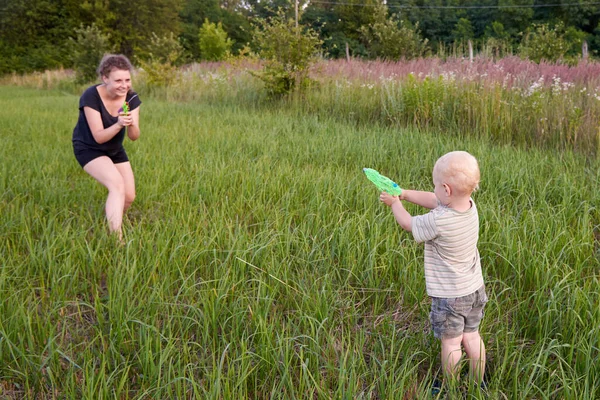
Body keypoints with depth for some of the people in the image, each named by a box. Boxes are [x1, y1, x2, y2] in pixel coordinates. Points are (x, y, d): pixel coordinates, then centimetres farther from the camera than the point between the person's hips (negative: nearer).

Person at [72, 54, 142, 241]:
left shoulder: (131, 98, -14)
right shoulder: (91, 96, -27)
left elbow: (134, 136, -16)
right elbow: (99, 137, -27)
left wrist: (131, 124, -38)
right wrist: (118, 124, -44)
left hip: (115, 150, 6)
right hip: (88, 148, -6)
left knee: (129, 197, 4)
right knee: (117, 184, -29)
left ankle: (111, 223, 35)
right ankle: (117, 239, -29)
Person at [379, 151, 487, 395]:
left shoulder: (437, 222, -31)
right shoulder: (470, 206, -10)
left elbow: (408, 224, -11)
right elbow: (434, 201, 6)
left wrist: (395, 203, 7)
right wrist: (404, 194, 9)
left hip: (449, 295, -7)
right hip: (475, 290, 7)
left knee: (451, 342, 11)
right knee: (472, 336, 20)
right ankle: (478, 384, 35)